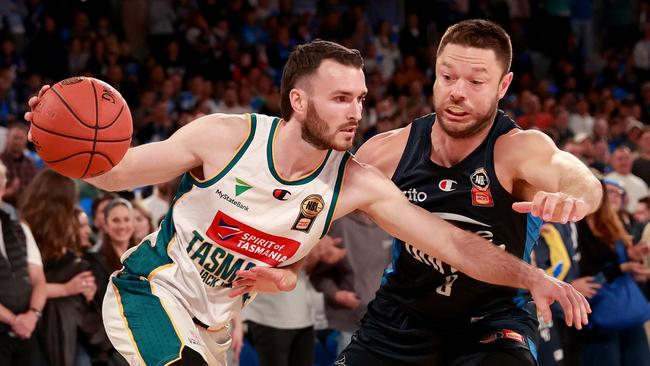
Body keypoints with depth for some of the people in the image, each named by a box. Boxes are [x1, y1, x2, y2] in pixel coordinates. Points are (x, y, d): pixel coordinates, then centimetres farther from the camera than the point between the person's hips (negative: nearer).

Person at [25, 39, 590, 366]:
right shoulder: (226, 137, -21)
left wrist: (531, 276, -31)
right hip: (149, 290, -5)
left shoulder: (357, 184, -14)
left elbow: (453, 243, -16)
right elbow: (115, 172, -12)